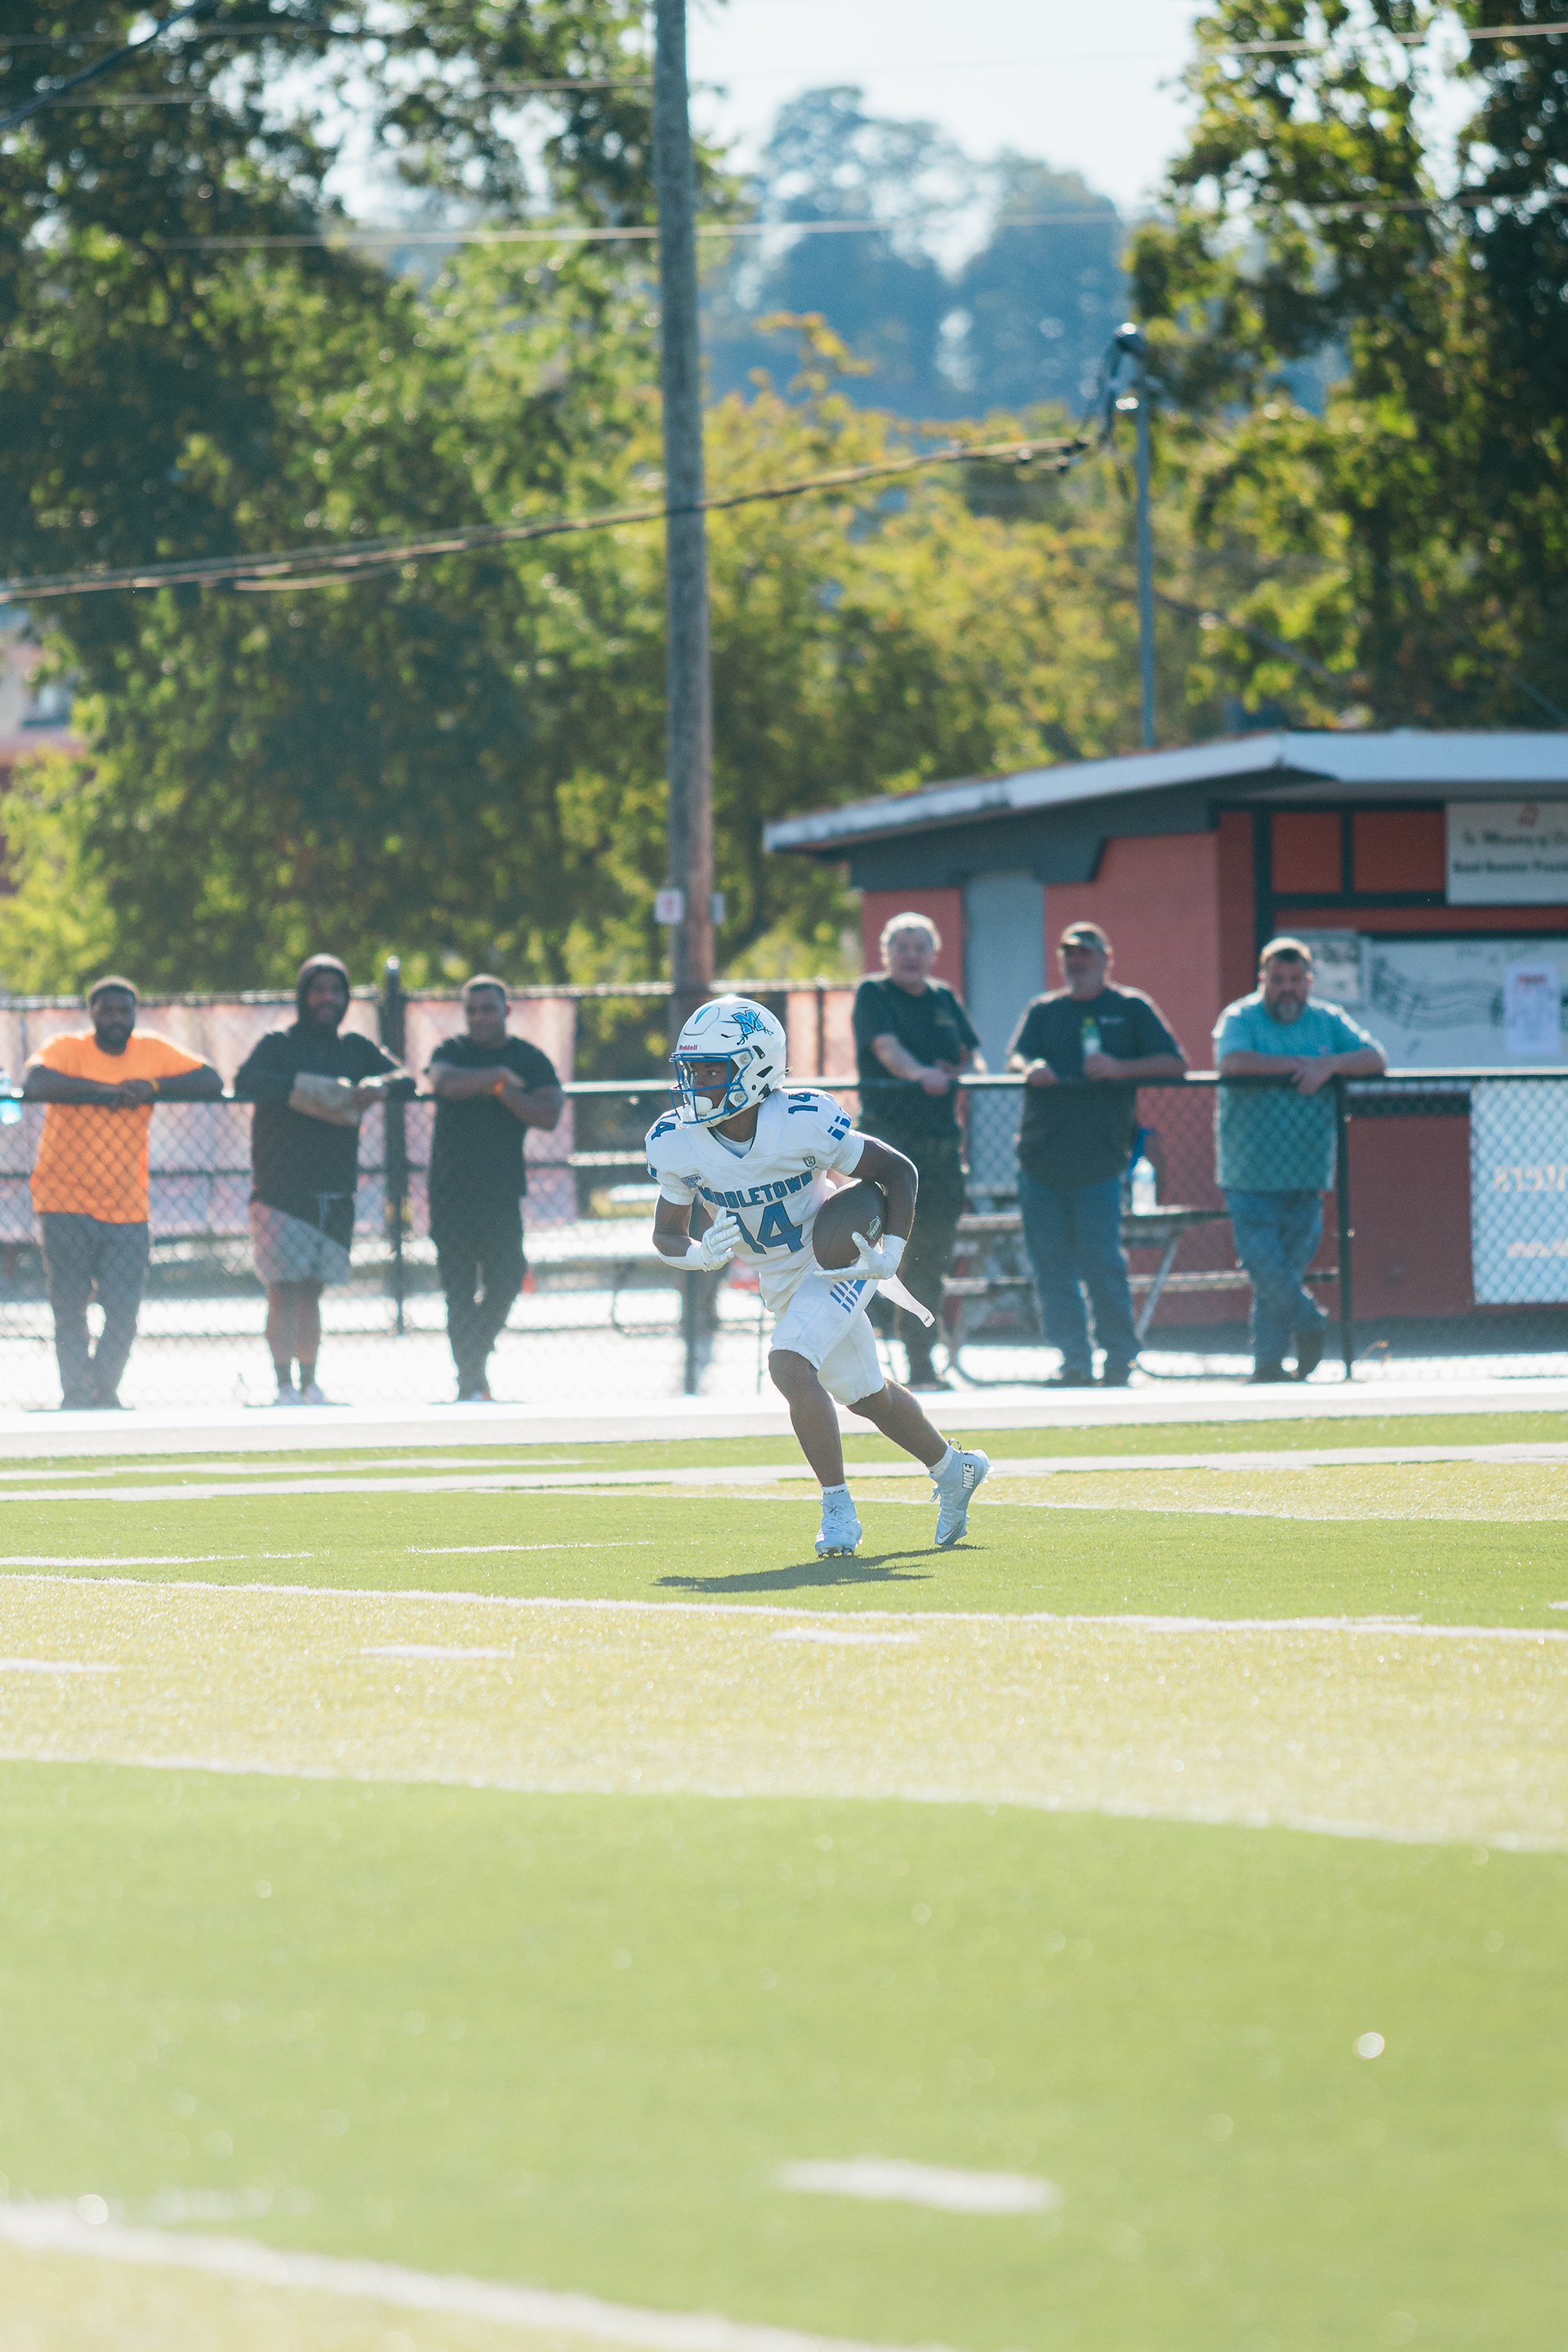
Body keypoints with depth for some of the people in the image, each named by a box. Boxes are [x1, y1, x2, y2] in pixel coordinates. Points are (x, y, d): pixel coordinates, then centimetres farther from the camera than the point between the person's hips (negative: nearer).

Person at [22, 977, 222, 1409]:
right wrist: (104, 1089, -27)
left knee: (123, 1315, -1)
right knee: (69, 1311, -1)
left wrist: (153, 1086, -17)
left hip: (127, 1209, 2)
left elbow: (212, 1082, -2)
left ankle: (105, 1394, 19)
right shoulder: (67, 1049, -4)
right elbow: (34, 1083, -24)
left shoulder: (153, 1052, 6)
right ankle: (76, 1397, 11)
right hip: (66, 1204, -2)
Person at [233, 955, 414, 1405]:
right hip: (280, 1190, -4)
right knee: (285, 1290, -9)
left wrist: (379, 1088, -18)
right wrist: (305, 1089, -29)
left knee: (311, 1292, 9)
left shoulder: (355, 1049, 14)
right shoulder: (279, 1044, 0)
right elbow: (245, 1082, -17)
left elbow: (406, 1081, 5)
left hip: (336, 1193, 4)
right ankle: (285, 1388, -11)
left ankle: (309, 1385, 13)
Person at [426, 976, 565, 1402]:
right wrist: (498, 1075, -13)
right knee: (460, 1289, -2)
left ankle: (476, 1352, 24)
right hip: (451, 1187, -1)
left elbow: (549, 1115, -7)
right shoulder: (452, 1051, 5)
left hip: (501, 1190, 1)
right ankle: (470, 1385, 3)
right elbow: (443, 1082, -18)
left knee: (506, 1283, -3)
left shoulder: (531, 1060, 6)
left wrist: (501, 1090, -12)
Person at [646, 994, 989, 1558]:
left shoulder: (804, 1122, -29)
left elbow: (898, 1171, -15)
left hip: (837, 1262, -6)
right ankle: (953, 1470, 43)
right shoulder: (676, 1142, -17)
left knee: (789, 1366, -27)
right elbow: (668, 1233, -3)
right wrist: (701, 1254, -26)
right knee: (864, 1395, 19)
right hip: (779, 1280, 6)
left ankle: (838, 1507, -17)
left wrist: (890, 1255, -23)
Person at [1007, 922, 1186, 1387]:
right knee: (1050, 1264, 0)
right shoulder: (1043, 1011, 18)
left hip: (1098, 1160, -4)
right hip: (1041, 1157, 4)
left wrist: (1120, 1068, -15)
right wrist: (1030, 1068, -20)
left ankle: (1120, 1361, 1)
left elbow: (1173, 1063, 1)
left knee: (1102, 1264, -9)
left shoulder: (1131, 1008, 9)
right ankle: (1075, 1361, 5)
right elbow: (1015, 1056, 4)